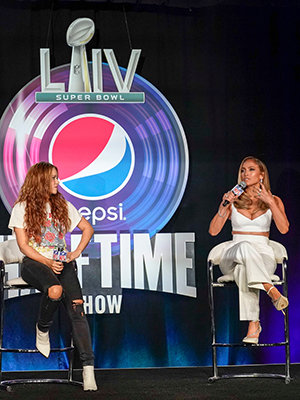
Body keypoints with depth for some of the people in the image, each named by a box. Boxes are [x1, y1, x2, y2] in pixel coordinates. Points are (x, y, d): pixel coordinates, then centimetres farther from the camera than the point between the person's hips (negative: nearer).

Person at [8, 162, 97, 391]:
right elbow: (23, 245, -2)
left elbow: (88, 228, 21)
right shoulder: (22, 208, 4)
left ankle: (88, 367, -29)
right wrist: (47, 262, -17)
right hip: (34, 262, -3)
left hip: (62, 262, 3)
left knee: (77, 305, -24)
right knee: (55, 290, -38)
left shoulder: (63, 206, 15)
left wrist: (76, 253, 4)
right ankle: (43, 329, -6)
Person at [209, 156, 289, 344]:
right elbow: (213, 231, 2)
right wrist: (224, 206, -11)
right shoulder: (234, 200, 11)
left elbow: (284, 229, -10)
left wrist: (270, 202, -17)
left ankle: (253, 324, -43)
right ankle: (271, 290, -47)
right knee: (245, 247, -39)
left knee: (243, 269, -39)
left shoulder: (273, 201, 8)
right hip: (233, 256, 1)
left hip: (263, 256, 0)